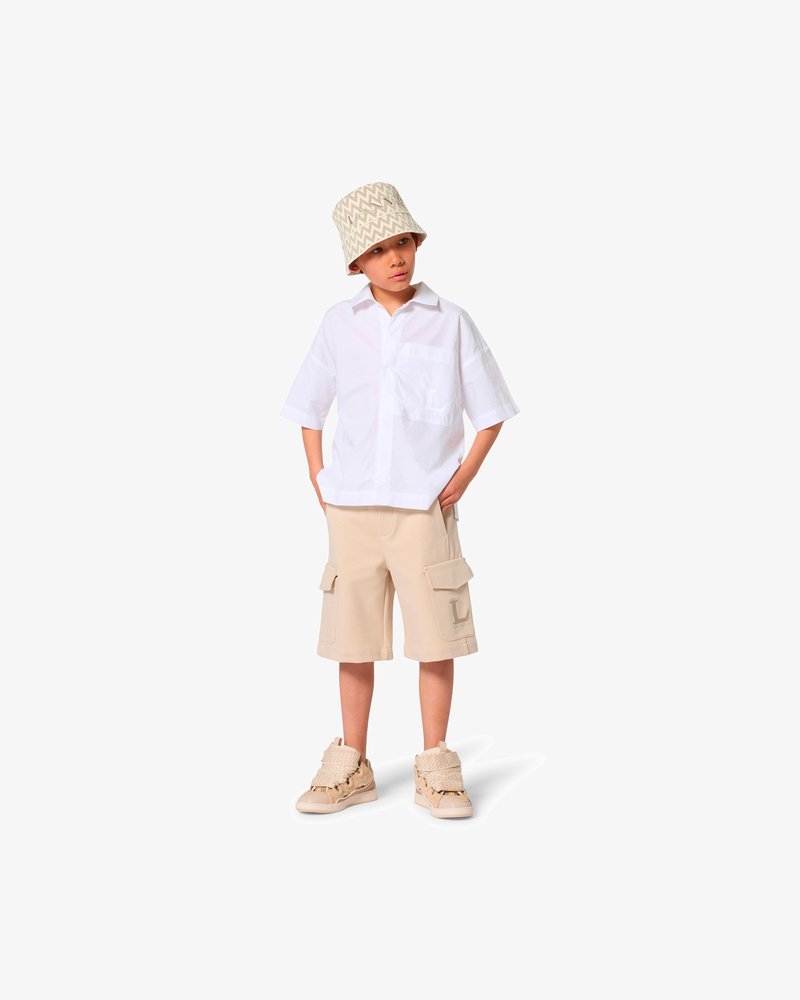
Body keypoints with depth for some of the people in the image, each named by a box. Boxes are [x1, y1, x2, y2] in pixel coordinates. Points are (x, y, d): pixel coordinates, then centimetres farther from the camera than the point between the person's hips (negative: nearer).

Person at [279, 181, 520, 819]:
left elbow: (490, 413, 6)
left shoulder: (450, 322, 0)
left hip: (425, 506, -2)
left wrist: (462, 479, -3)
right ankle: (351, 767, 21)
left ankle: (436, 769, 15)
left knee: (435, 635, 1)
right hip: (352, 506, 2)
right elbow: (308, 407, 15)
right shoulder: (340, 323, 5)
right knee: (352, 637, 8)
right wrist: (319, 480, 5)